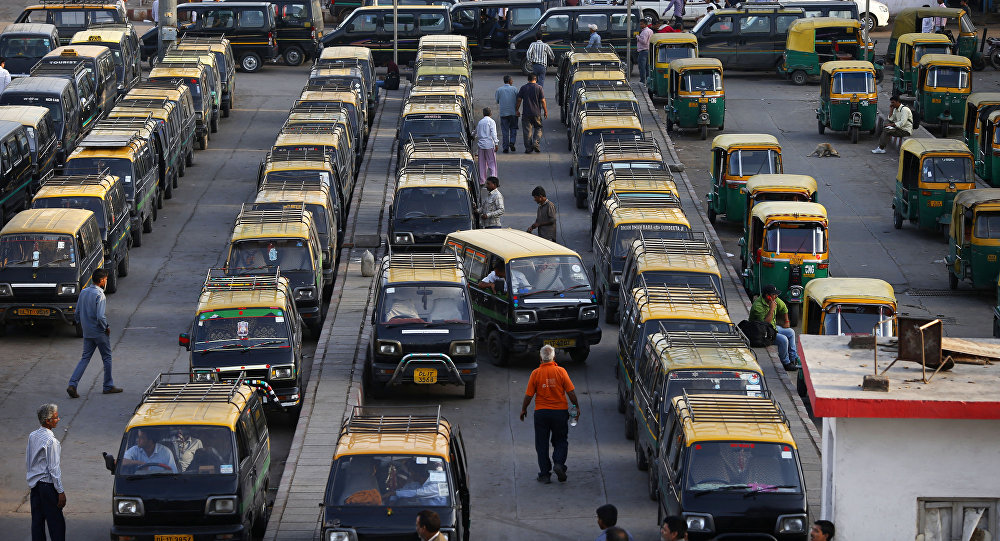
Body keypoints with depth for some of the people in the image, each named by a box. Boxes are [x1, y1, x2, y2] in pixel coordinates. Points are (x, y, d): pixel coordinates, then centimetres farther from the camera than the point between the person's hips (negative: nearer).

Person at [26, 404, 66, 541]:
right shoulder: (51, 440, -18)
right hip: (48, 484, -8)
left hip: (34, 483, 8)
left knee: (37, 520, 11)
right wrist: (60, 491, -14)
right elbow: (53, 468, -18)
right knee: (56, 521, -3)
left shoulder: (32, 436, 5)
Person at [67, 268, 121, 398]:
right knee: (107, 358, 10)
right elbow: (100, 317, -26)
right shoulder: (99, 295, -20)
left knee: (85, 358, 9)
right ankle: (108, 386, 18)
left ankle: (72, 385, -4)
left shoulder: (83, 292, 4)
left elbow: (77, 313, 9)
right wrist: (106, 327, -11)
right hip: (100, 333, -7)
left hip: (87, 333, 7)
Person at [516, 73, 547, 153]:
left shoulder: (523, 88, 0)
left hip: (526, 113, 1)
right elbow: (543, 101, -4)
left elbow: (519, 100, 1)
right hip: (537, 113, -1)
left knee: (527, 131, 5)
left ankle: (528, 148, 4)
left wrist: (517, 110, 13)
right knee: (538, 128, 15)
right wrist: (545, 111, 5)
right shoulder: (539, 88, -4)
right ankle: (536, 143, -5)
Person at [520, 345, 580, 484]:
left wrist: (523, 409, 12)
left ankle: (544, 474, 6)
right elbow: (571, 392, -5)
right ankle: (559, 463, -9)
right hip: (560, 412, 0)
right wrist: (577, 407, 9)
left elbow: (528, 395, -4)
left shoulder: (535, 373, -7)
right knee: (560, 441, 15)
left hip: (541, 413, 0)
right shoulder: (561, 371, -6)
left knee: (542, 444, 8)